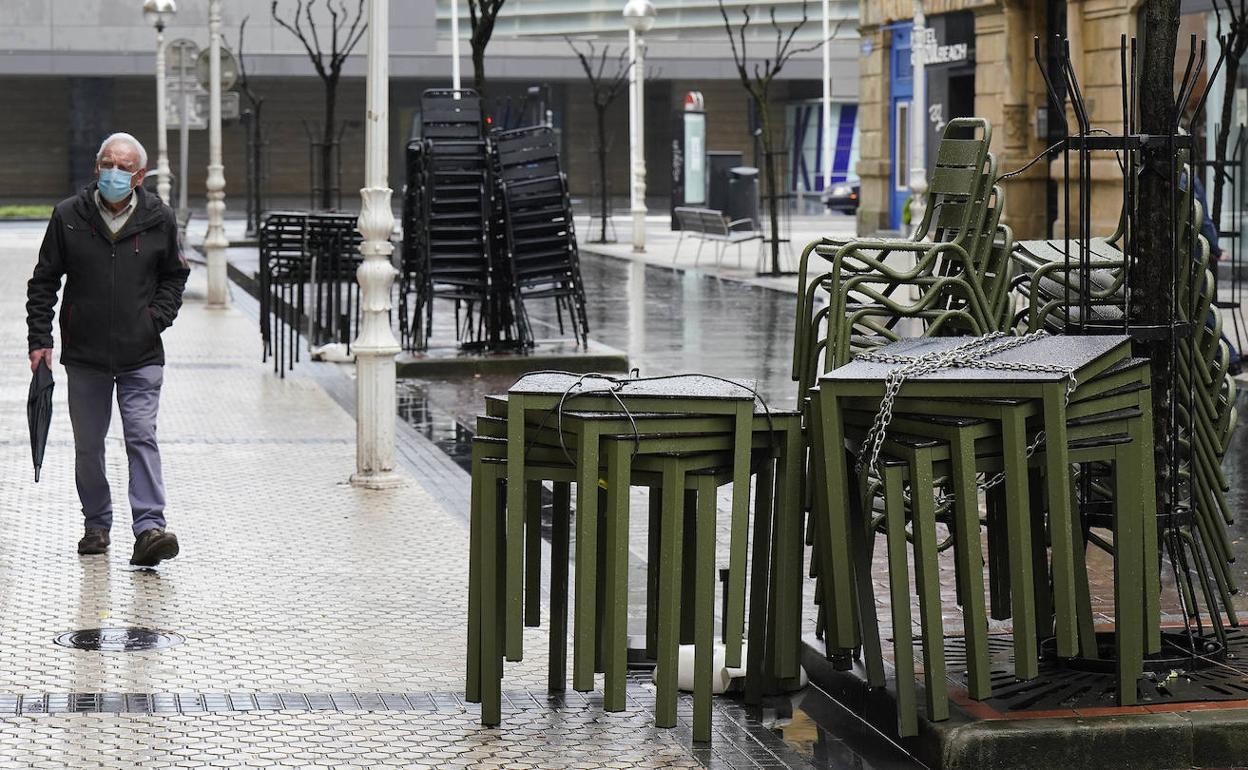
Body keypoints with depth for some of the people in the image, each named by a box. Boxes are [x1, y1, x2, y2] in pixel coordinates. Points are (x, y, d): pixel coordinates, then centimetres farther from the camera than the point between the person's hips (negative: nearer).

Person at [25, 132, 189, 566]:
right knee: (88, 446, 9)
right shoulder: (68, 217, -1)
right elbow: (44, 282, 5)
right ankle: (96, 525, 24)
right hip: (84, 355, 1)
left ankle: (149, 528, -15)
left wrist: (159, 316, 0)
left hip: (141, 356, -1)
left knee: (142, 437, -11)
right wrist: (40, 339, -1)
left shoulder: (158, 219, 0)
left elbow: (175, 275, 15)